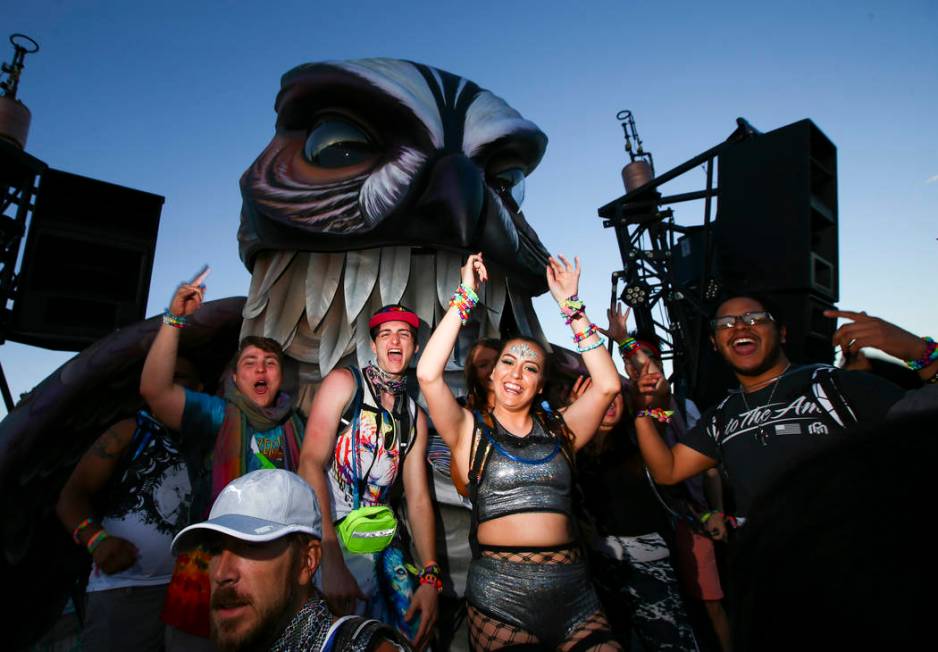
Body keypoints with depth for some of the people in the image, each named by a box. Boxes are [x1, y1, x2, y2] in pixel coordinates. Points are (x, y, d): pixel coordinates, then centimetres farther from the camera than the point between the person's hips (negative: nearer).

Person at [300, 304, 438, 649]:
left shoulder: (415, 417, 11)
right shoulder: (344, 382, -4)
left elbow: (418, 499, 7)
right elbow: (310, 464, -15)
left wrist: (430, 577, -5)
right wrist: (333, 562, -24)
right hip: (329, 537, -4)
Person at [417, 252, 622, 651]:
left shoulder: (559, 431, 11)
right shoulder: (471, 429, 4)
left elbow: (607, 384, -2)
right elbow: (428, 374, -12)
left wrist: (569, 305, 1)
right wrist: (465, 297, -8)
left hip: (573, 592, 3)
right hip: (499, 593, -2)